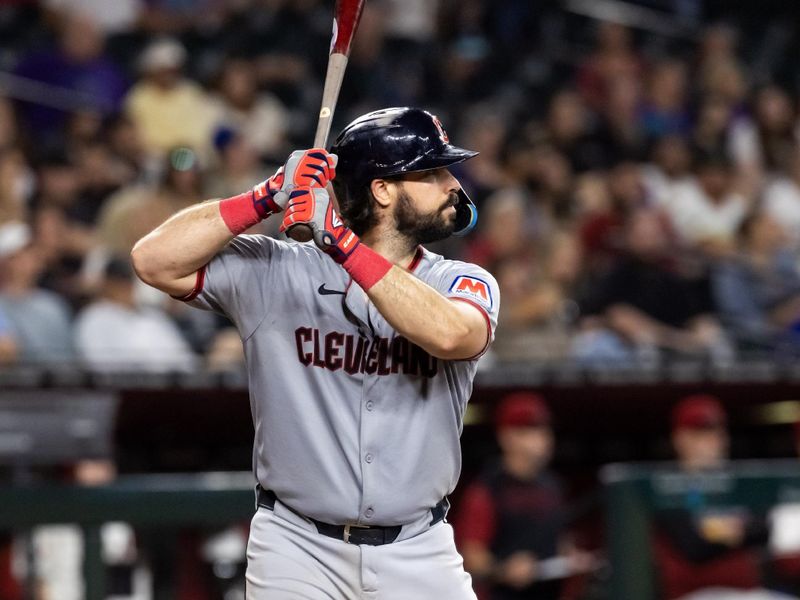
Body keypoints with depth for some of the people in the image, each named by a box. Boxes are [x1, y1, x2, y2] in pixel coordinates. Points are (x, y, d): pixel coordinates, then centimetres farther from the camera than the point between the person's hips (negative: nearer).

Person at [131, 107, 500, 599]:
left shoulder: (466, 285, 0)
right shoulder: (277, 273, -2)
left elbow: (449, 334, -24)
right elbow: (156, 261, -11)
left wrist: (342, 241, -26)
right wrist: (268, 198, -16)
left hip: (417, 557, 1)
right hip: (298, 550, -1)